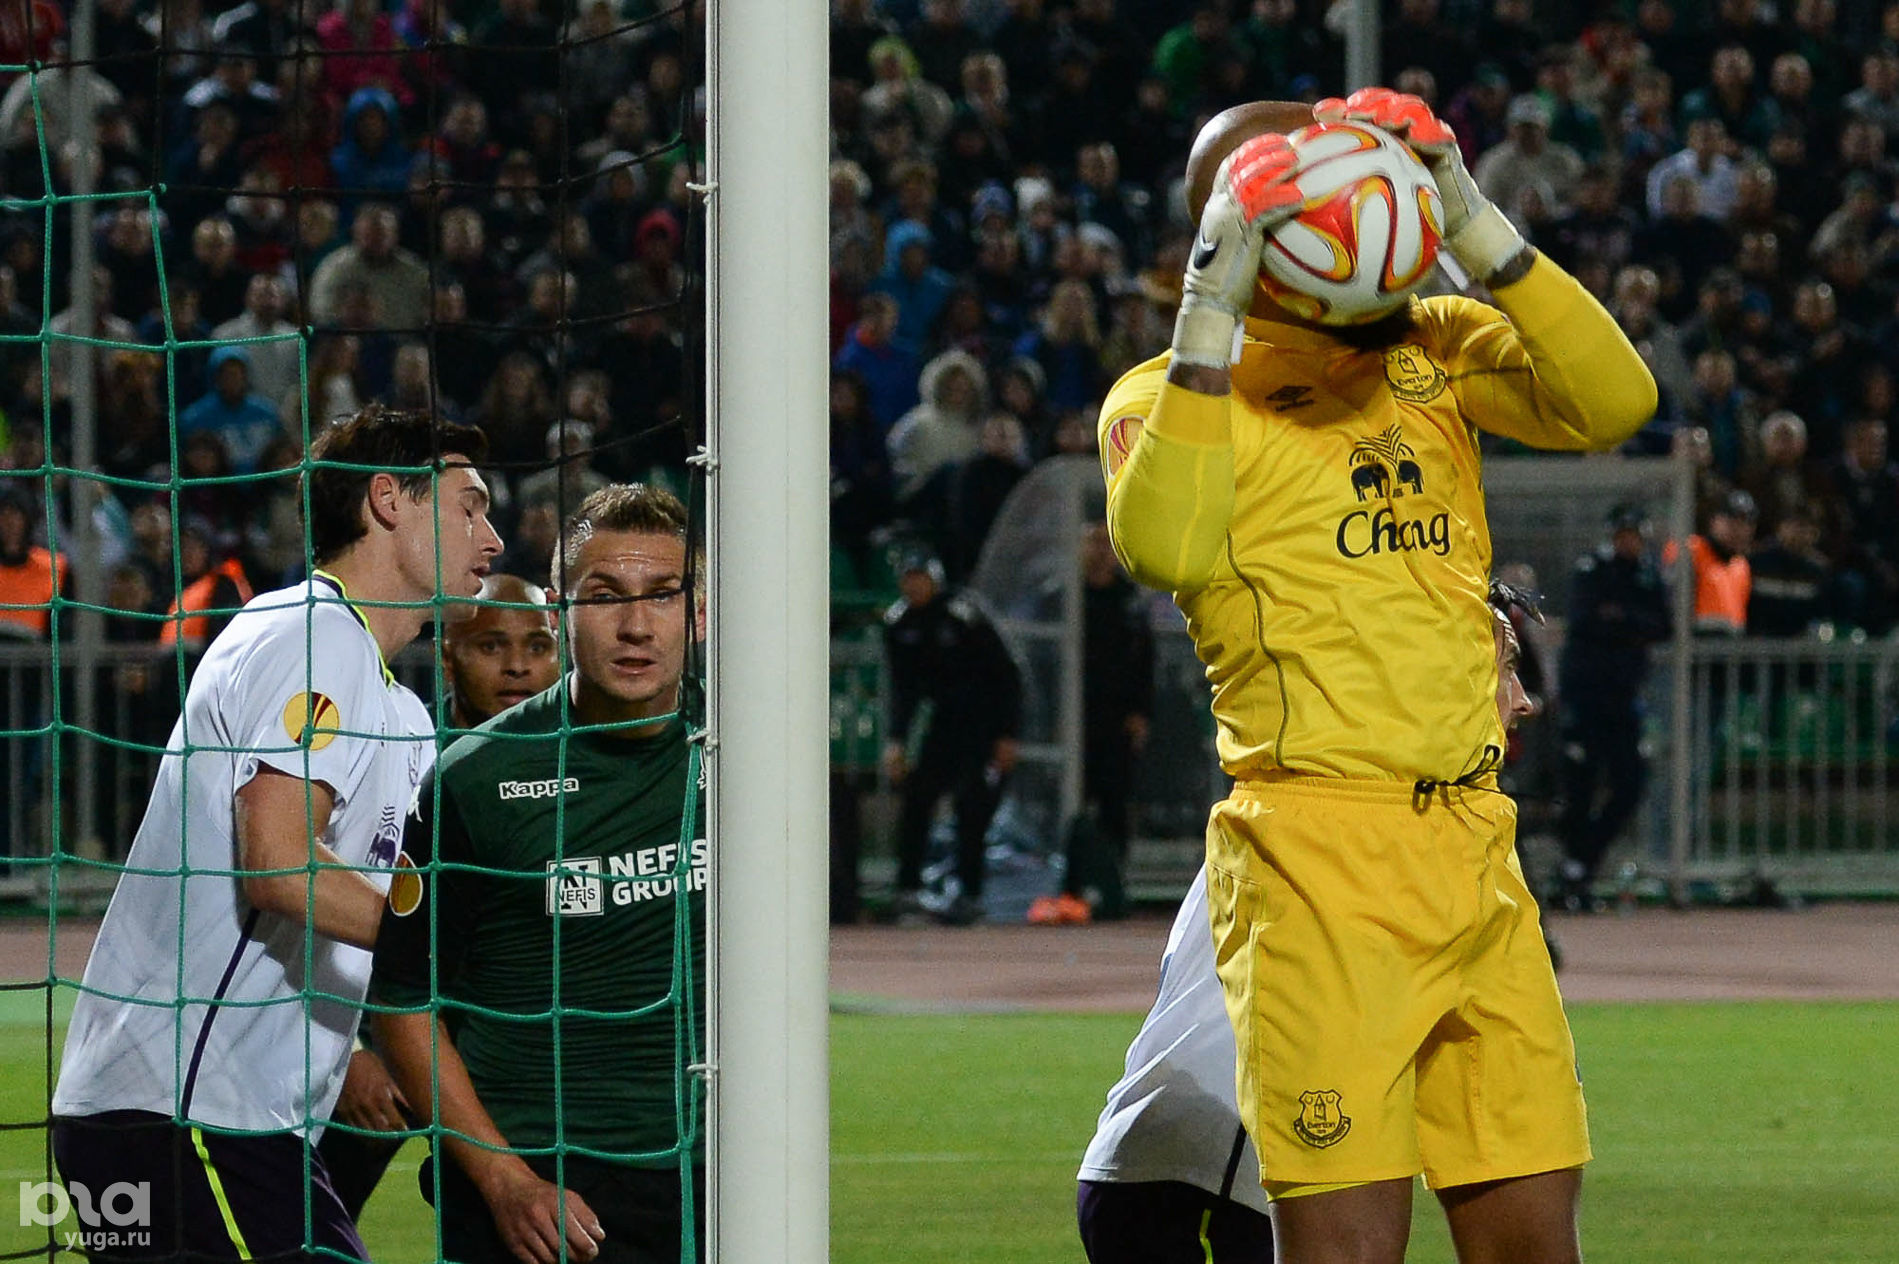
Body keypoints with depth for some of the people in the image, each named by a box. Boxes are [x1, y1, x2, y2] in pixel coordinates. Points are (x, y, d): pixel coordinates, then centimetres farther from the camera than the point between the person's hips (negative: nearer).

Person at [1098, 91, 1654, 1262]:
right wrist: (1209, 317, -18)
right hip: (1316, 856, -5)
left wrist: (1480, 234, -6)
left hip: (1476, 853, 5)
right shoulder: (1173, 393, 3)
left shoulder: (1434, 352, 16)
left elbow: (1611, 402, 0)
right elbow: (1166, 548, -18)